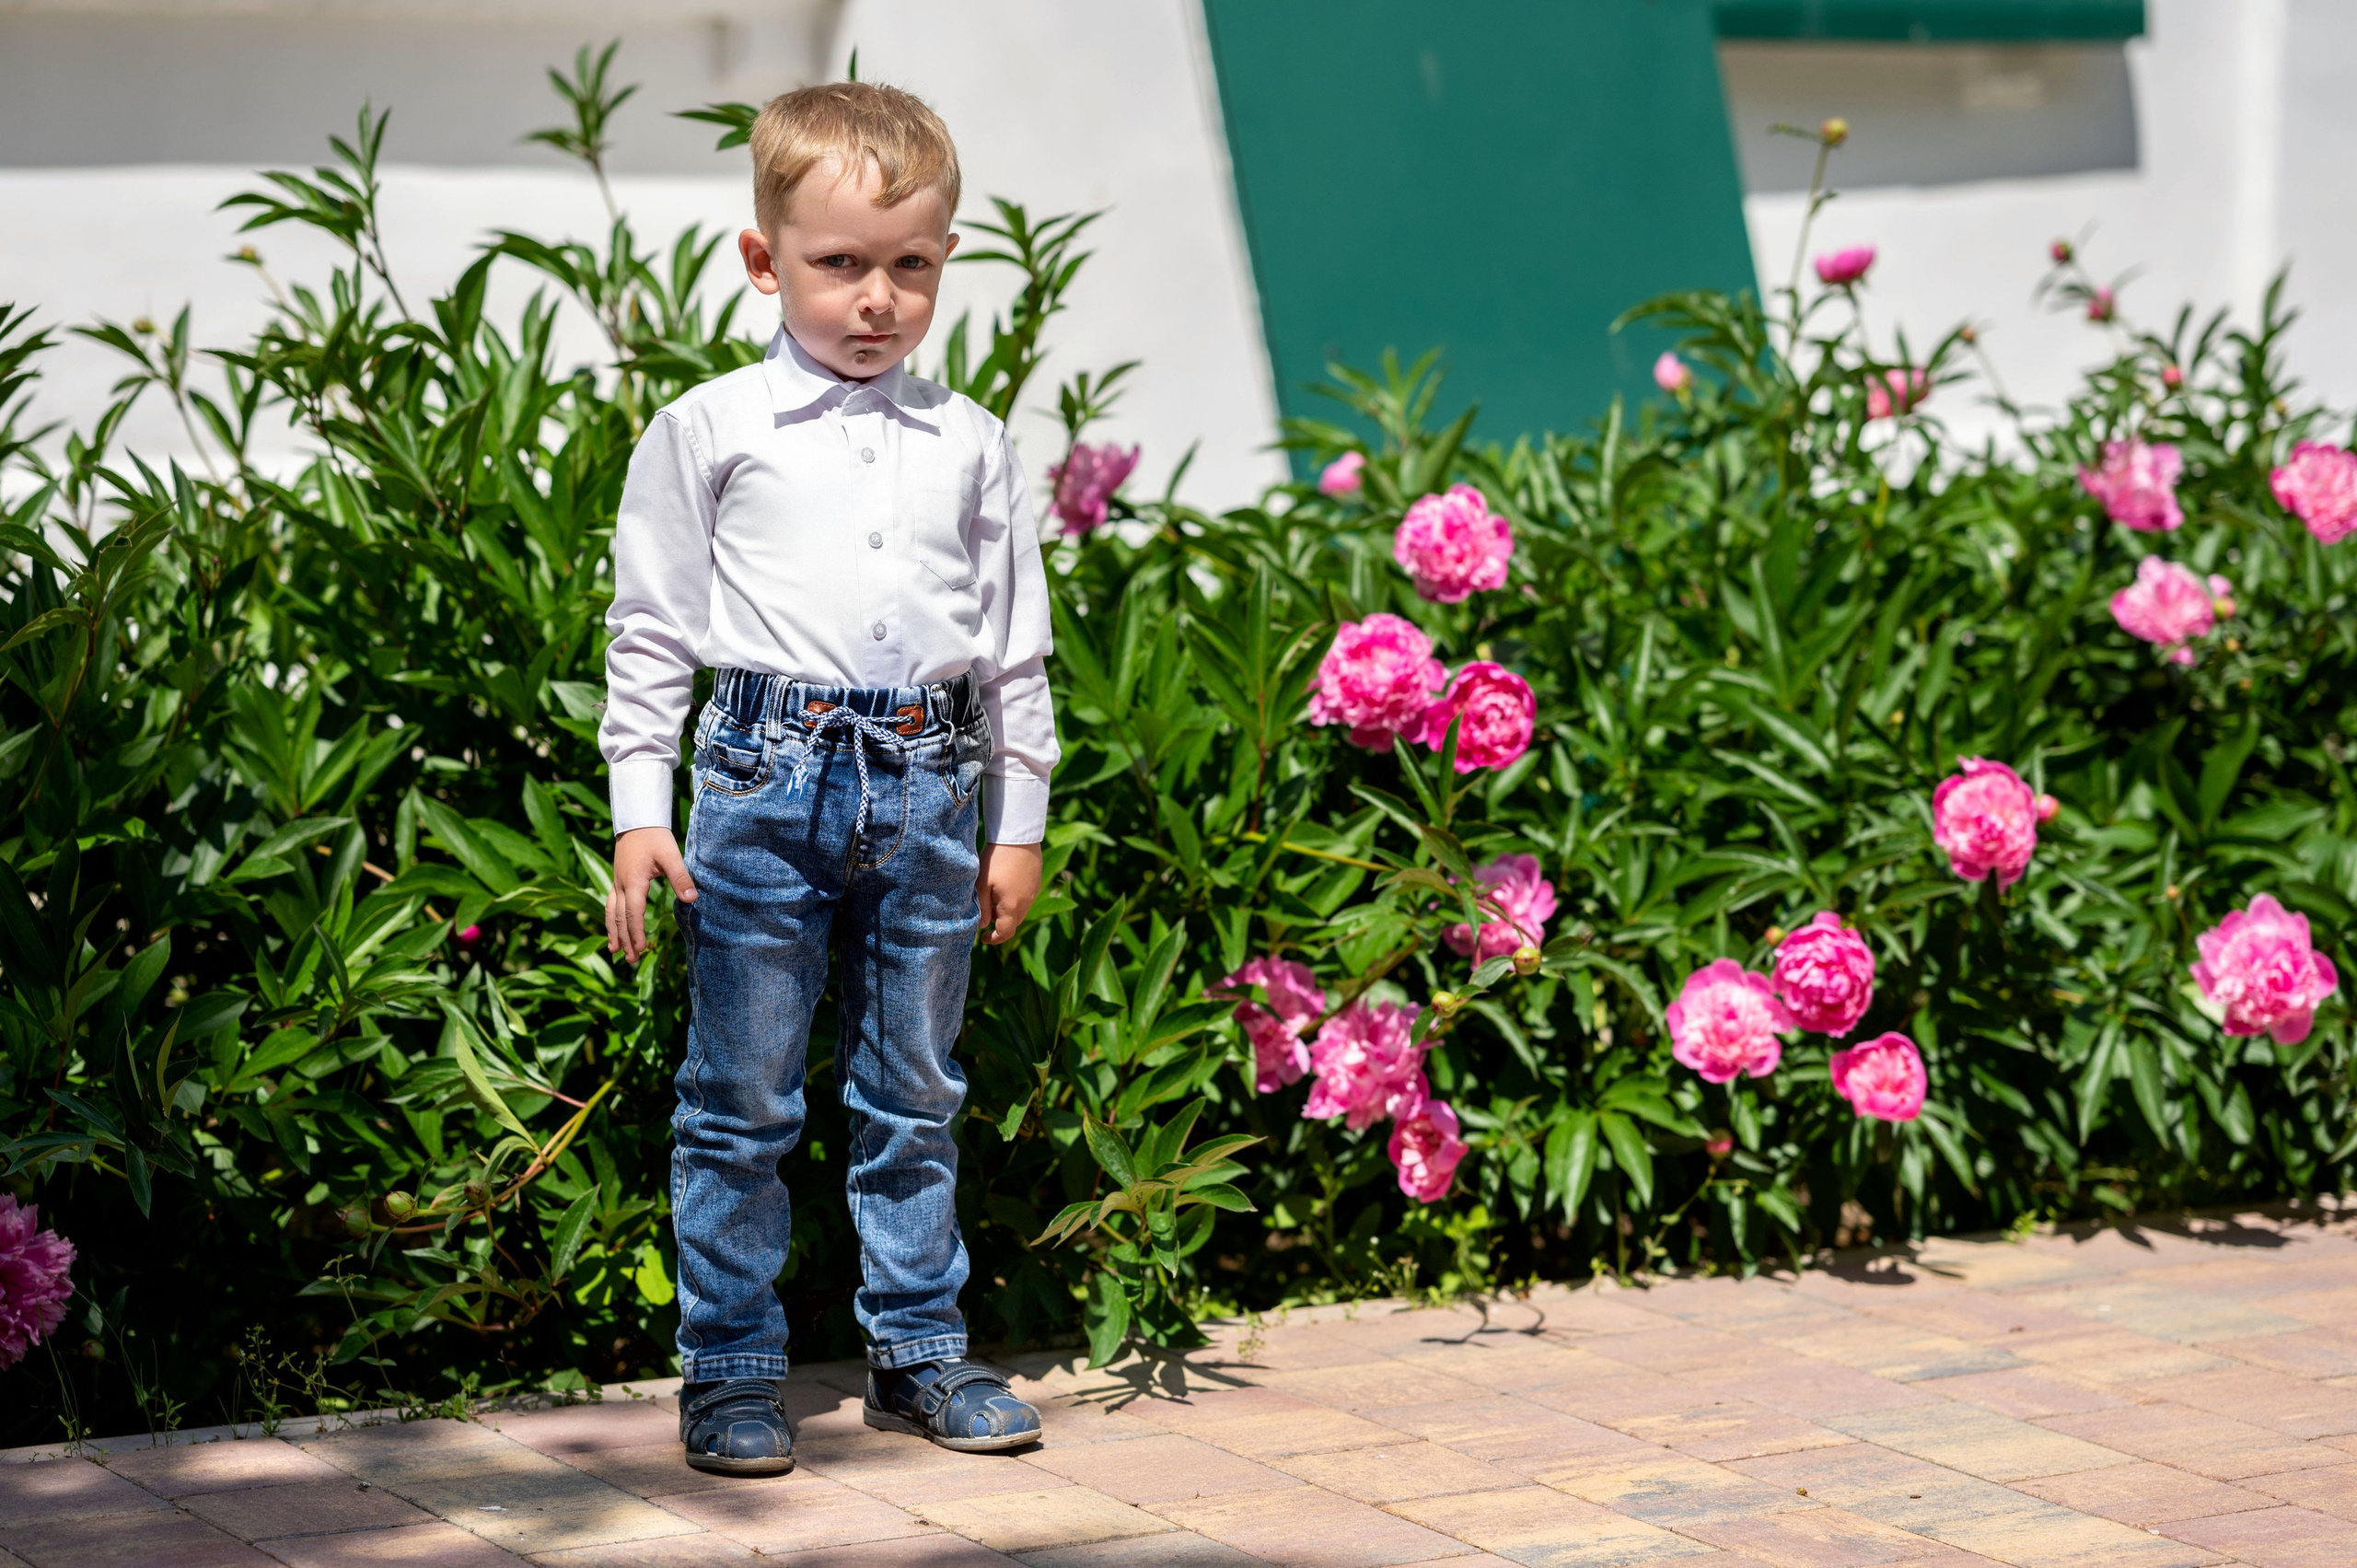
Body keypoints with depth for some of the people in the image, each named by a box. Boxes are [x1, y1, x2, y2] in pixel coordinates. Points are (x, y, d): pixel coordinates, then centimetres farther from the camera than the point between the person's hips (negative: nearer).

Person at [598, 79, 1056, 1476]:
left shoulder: (971, 447, 9)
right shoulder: (708, 433, 1)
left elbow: (1017, 643, 13)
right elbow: (651, 632, 2)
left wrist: (1018, 823, 11)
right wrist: (641, 814, -3)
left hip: (929, 792, 3)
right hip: (767, 783, -2)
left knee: (915, 1097, 12)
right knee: (742, 1102, 3)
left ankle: (921, 1349, 24)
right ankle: (732, 1369, 13)